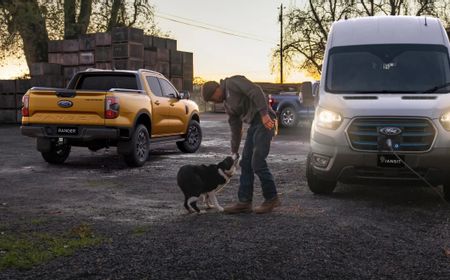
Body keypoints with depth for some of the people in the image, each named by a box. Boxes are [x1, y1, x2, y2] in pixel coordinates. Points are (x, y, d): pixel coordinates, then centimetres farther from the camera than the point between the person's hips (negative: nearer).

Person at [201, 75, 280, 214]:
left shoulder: (232, 83, -6)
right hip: (254, 124, 10)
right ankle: (244, 202, 11)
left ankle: (271, 198, 5)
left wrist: (264, 114, -26)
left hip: (265, 121, -10)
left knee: (257, 162, -10)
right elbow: (235, 128, 25)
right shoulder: (227, 104, 21)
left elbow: (256, 91, -19)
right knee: (245, 163, 6)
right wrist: (234, 151, 26)